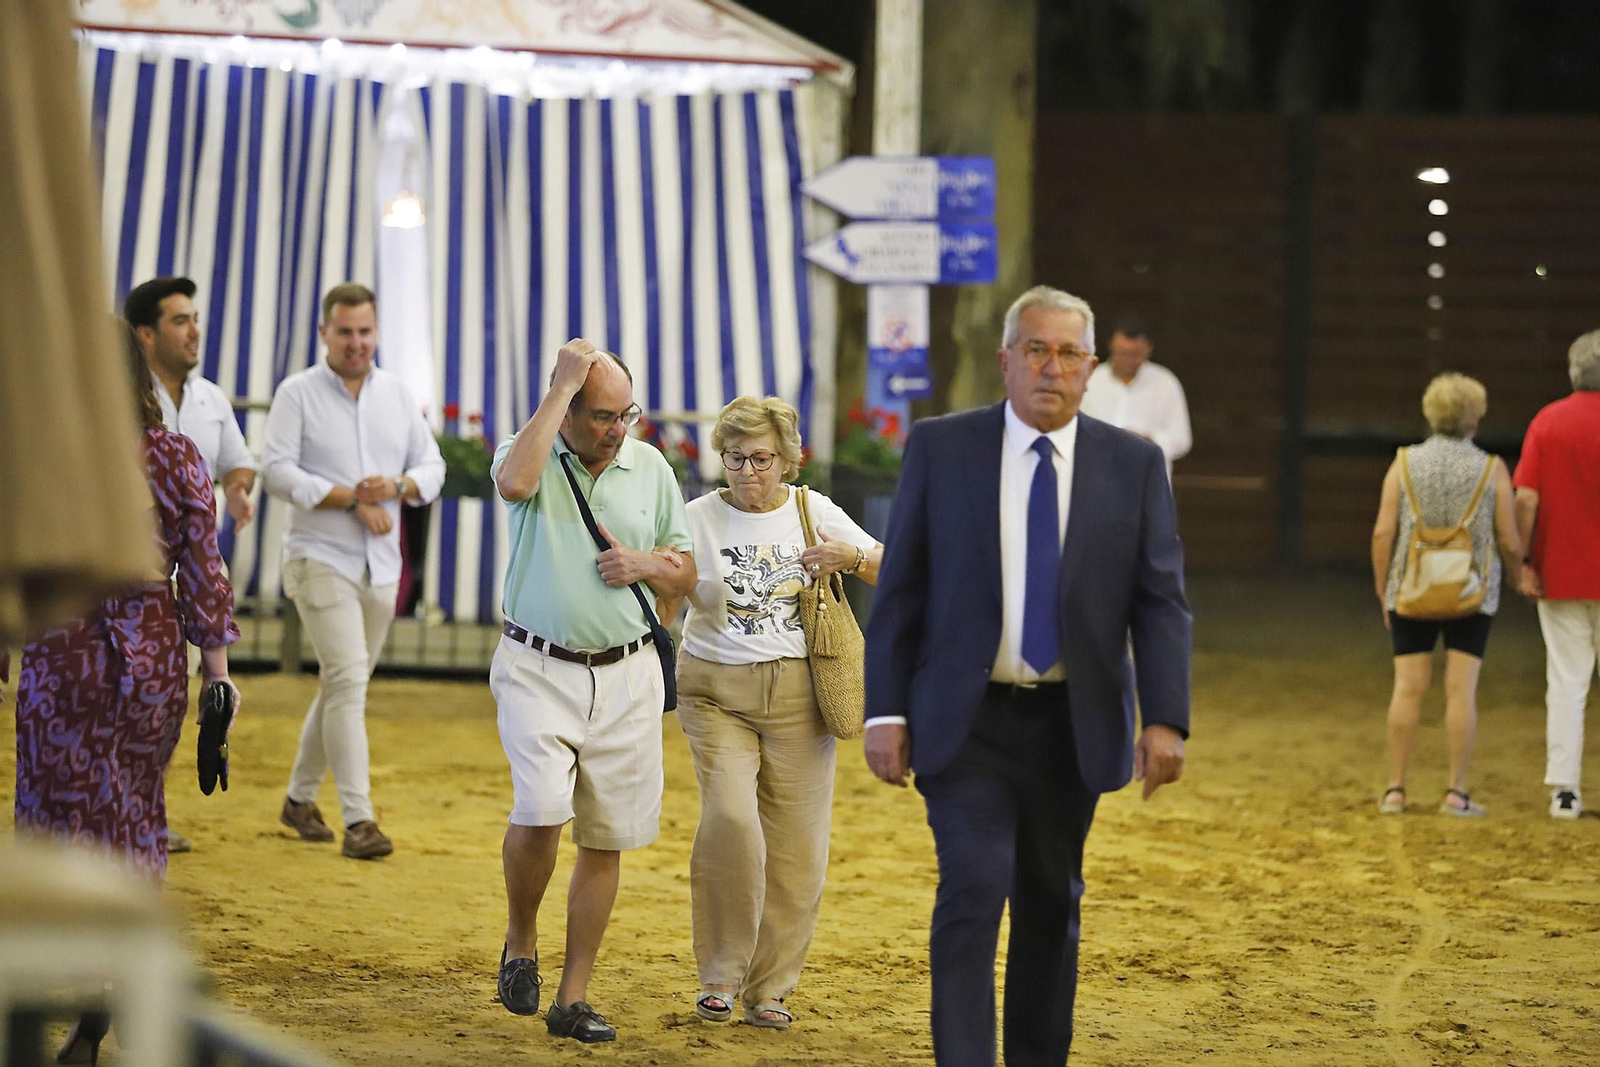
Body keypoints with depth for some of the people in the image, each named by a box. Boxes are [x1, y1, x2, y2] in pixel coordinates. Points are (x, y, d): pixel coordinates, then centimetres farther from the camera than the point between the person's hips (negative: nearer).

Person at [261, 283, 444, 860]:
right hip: (321, 558, -5)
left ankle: (300, 797, 28)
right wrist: (352, 499, -18)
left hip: (381, 564, 5)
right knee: (348, 678, -16)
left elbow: (431, 466, 10)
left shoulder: (397, 393, 10)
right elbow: (278, 470, -12)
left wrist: (397, 487, -12)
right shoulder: (298, 393, -4)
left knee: (344, 684, 12)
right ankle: (357, 819, -19)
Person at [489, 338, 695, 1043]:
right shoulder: (530, 453, -3)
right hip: (538, 670, -4)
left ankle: (573, 999, 11)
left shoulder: (651, 469, 8)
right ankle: (521, 942, 7)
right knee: (542, 811, -21)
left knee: (606, 840, 3)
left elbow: (685, 576, 15)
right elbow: (514, 482, -30)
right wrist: (563, 385, -24)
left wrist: (645, 564, -8)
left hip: (626, 676, 4)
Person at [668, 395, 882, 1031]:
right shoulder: (700, 518, 2)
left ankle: (771, 986, 13)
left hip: (797, 693, 2)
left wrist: (852, 559, -9)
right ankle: (720, 975, -4)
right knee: (730, 821, -20)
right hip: (716, 692, -2)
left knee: (795, 844, 0)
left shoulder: (813, 513, 6)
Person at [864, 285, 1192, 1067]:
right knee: (975, 887, -15)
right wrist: (885, 711, -7)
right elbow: (899, 589, 0)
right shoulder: (939, 448, -2)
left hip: (1072, 722, 2)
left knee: (1051, 902, 11)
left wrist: (1165, 719, -13)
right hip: (966, 719, -2)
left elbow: (1161, 600, -1)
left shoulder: (1134, 465, 1)